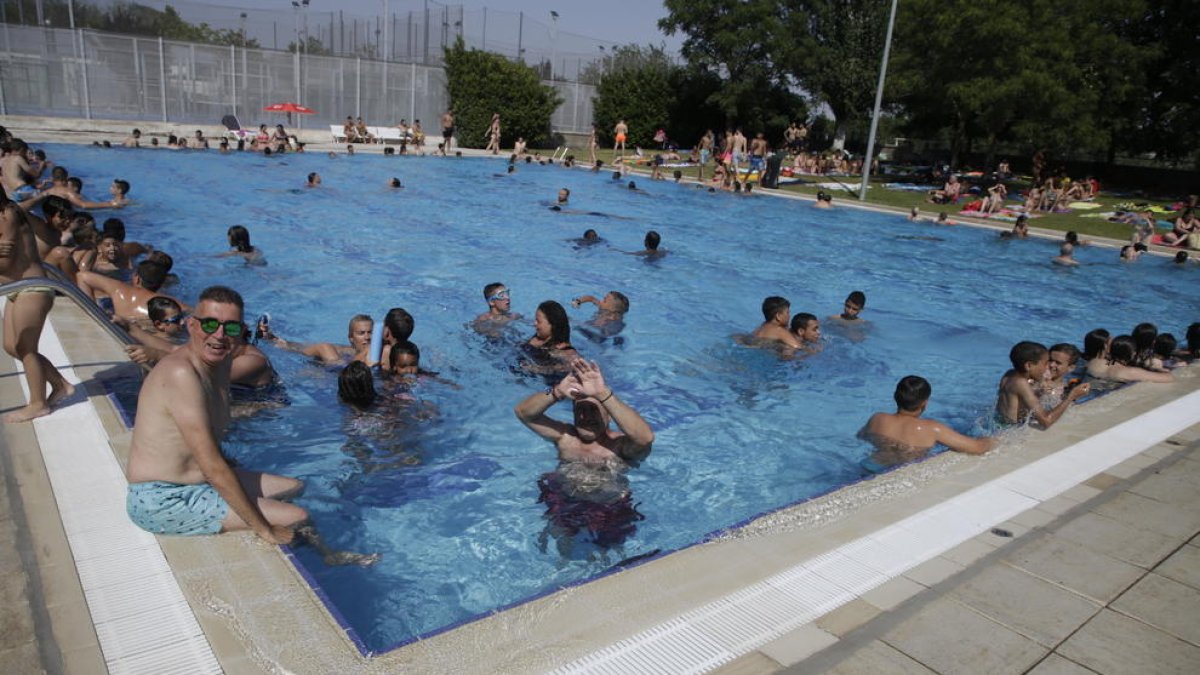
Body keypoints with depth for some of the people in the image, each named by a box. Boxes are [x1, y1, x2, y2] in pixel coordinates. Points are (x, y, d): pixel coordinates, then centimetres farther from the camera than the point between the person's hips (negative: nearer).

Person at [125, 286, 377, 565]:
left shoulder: (221, 360, 4)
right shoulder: (182, 374, -26)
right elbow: (212, 467, -27)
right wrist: (265, 530, -23)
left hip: (196, 480, 10)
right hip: (161, 503, -10)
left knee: (294, 487, 19)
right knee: (297, 518, -13)